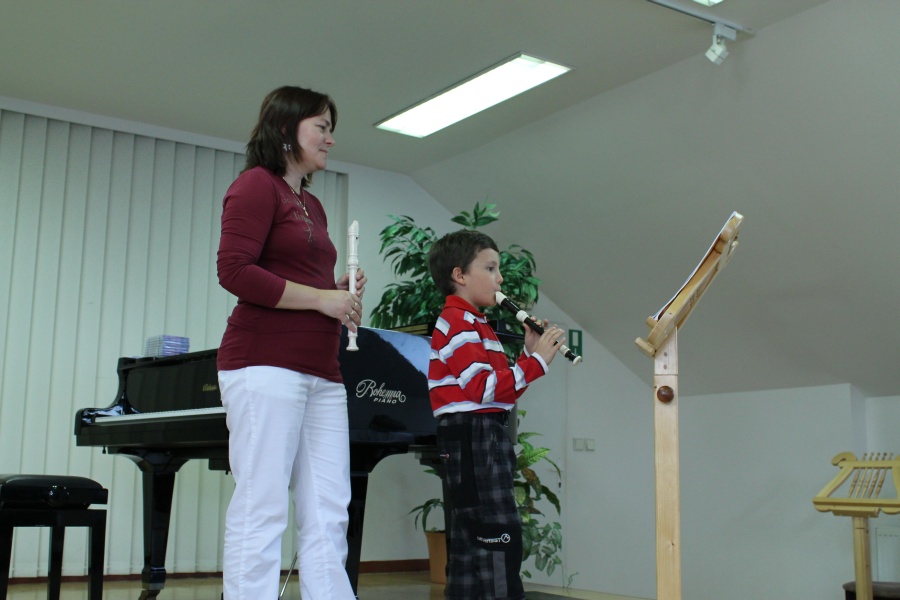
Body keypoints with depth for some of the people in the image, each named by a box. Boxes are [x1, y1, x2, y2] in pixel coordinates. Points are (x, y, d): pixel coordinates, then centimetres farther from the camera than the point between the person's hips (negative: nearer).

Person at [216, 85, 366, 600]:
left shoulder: (312, 205, 22)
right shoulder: (258, 184, -1)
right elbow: (234, 270, -13)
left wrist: (341, 291, 5)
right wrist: (321, 297, -11)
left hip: (321, 373, 8)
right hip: (267, 365, -8)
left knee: (328, 513, 4)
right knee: (263, 508, -7)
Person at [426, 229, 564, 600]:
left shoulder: (474, 324, 23)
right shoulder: (458, 322, -9)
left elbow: (501, 389, 18)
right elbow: (484, 387, -19)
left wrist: (529, 354, 7)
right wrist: (536, 361, -14)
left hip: (485, 440, 11)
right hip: (472, 437, -11)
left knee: (469, 541, 11)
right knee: (500, 536, -14)